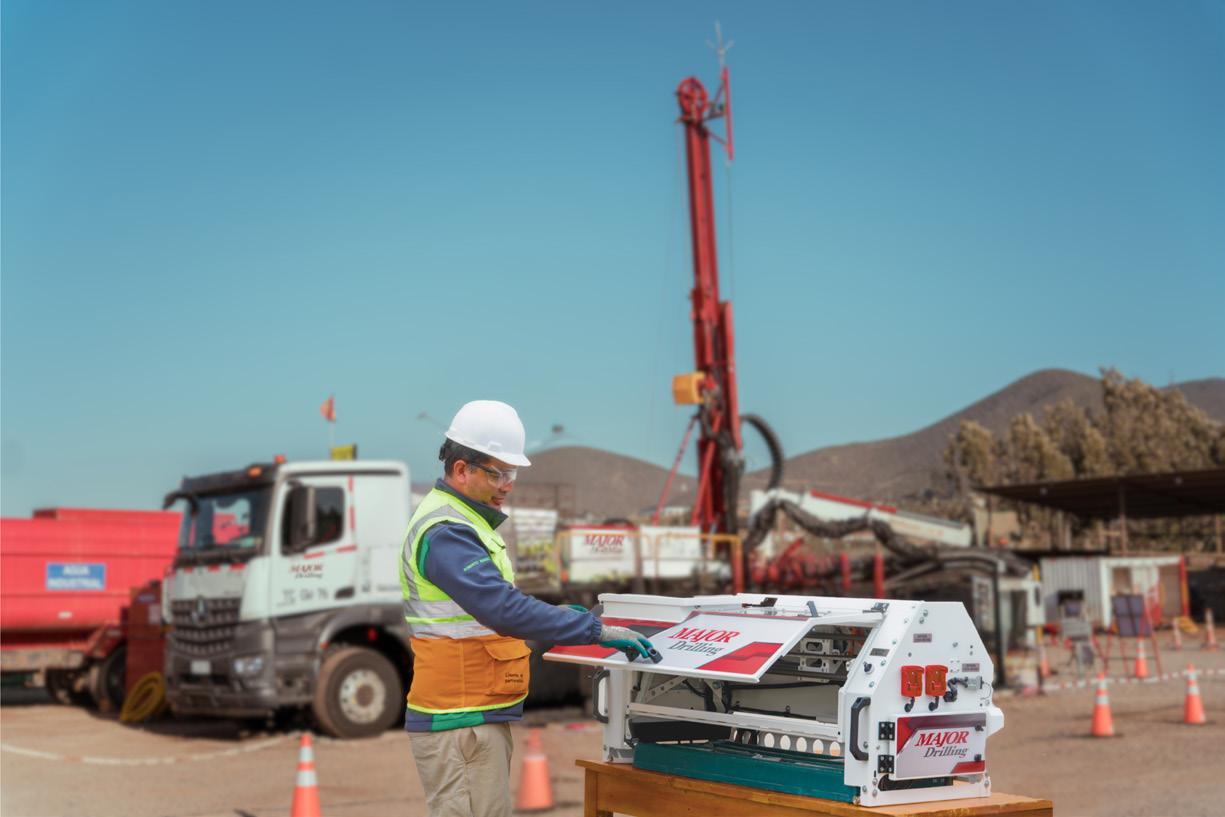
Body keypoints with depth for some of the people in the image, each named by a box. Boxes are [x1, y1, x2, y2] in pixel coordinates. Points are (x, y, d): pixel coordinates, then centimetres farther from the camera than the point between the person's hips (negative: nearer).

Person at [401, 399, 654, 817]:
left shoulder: (462, 521, 15)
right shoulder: (446, 532, -19)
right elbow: (504, 608, -29)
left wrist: (552, 615, 15)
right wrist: (595, 630, -29)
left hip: (480, 714, 10)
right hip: (460, 722, -10)